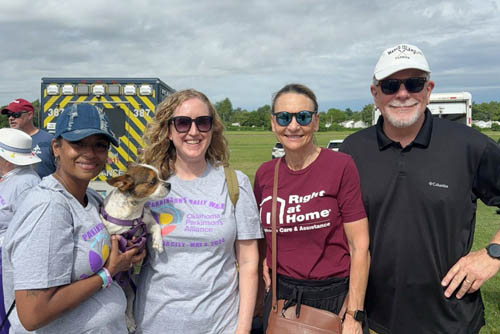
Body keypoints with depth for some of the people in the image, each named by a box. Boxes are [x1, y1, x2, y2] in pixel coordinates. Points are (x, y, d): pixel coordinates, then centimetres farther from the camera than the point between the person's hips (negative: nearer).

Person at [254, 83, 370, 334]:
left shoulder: (341, 166, -12)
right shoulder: (264, 173, 0)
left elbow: (360, 247, -12)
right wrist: (263, 261, 2)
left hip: (334, 296, -3)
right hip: (280, 294, 4)